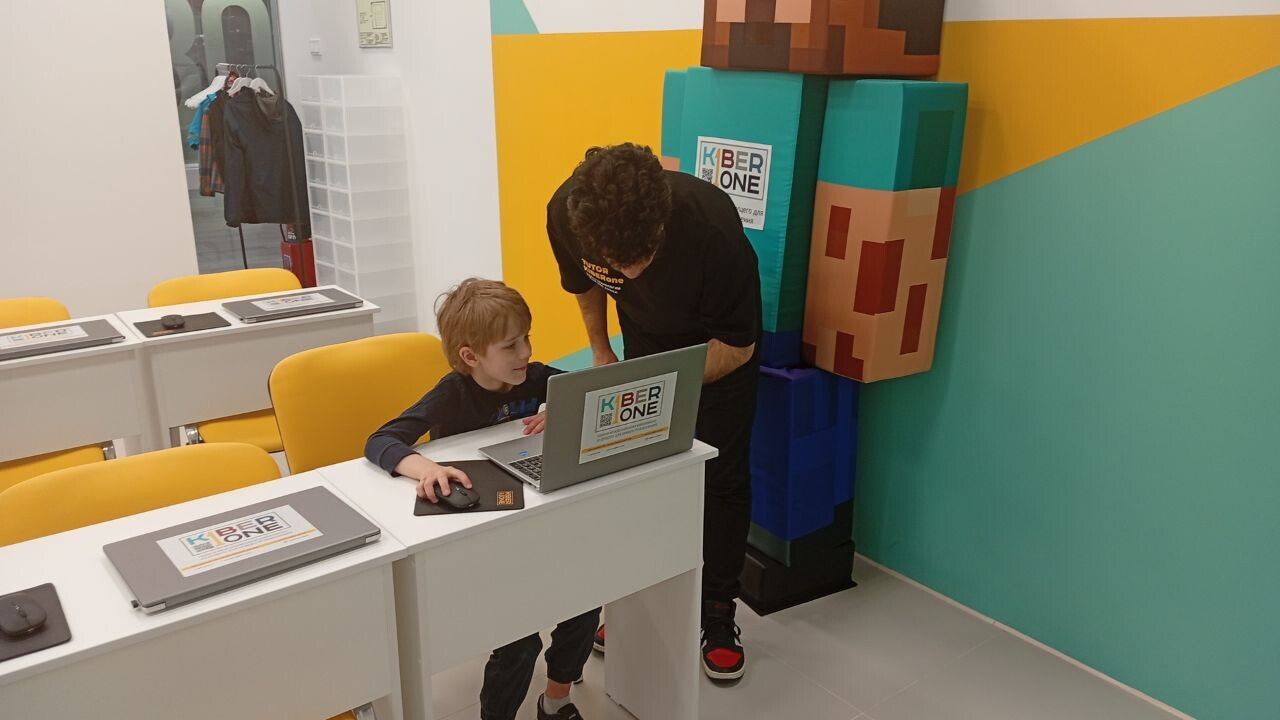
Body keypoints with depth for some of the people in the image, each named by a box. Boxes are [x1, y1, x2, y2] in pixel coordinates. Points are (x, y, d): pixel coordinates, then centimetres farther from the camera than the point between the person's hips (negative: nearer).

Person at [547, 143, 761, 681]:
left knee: (722, 476, 1)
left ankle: (718, 611, 19)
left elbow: (737, 347, -27)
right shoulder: (566, 212, -30)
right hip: (646, 342, 3)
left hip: (720, 347, -3)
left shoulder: (712, 229, -42)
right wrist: (601, 353, 2)